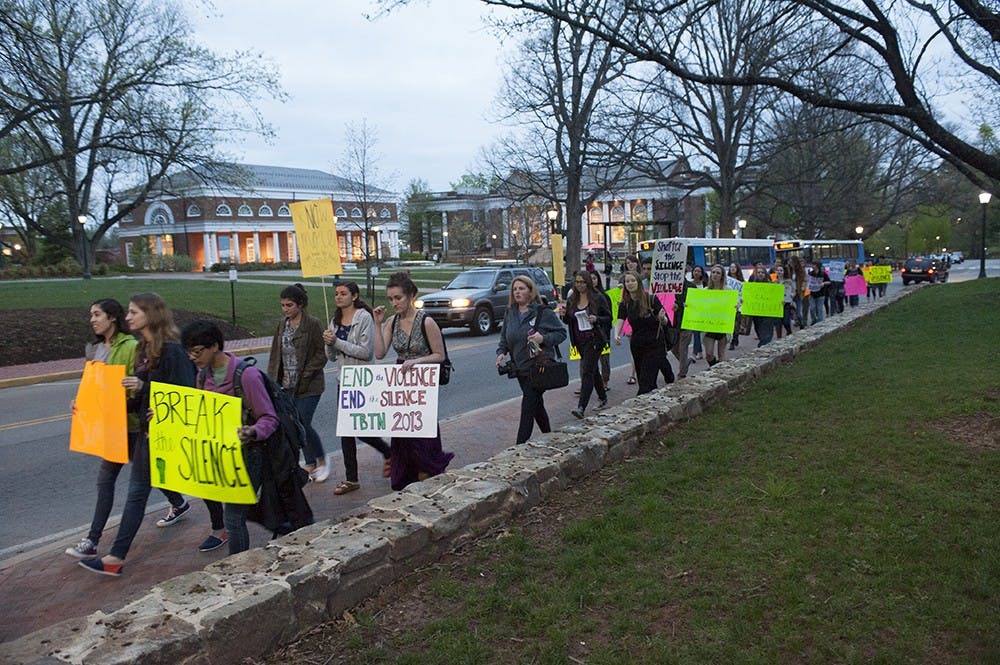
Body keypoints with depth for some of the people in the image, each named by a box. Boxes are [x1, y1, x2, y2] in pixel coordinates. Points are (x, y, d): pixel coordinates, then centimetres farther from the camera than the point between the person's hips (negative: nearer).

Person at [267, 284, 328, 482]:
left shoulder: (313, 324, -9)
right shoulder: (282, 324, 10)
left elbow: (321, 355, -10)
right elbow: (275, 354, 15)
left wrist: (304, 375, -17)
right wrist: (273, 380, 7)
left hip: (309, 386, -6)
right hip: (288, 385, 6)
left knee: (302, 424, -10)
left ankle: (321, 460, 13)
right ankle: (310, 464, 22)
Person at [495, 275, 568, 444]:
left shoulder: (543, 312, -9)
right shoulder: (510, 313, 8)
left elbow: (562, 332, -5)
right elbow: (504, 337, 19)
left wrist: (544, 338, -20)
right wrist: (501, 352, 1)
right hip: (520, 368, 6)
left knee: (528, 408, -8)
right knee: (537, 405, 18)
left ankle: (520, 446, -5)